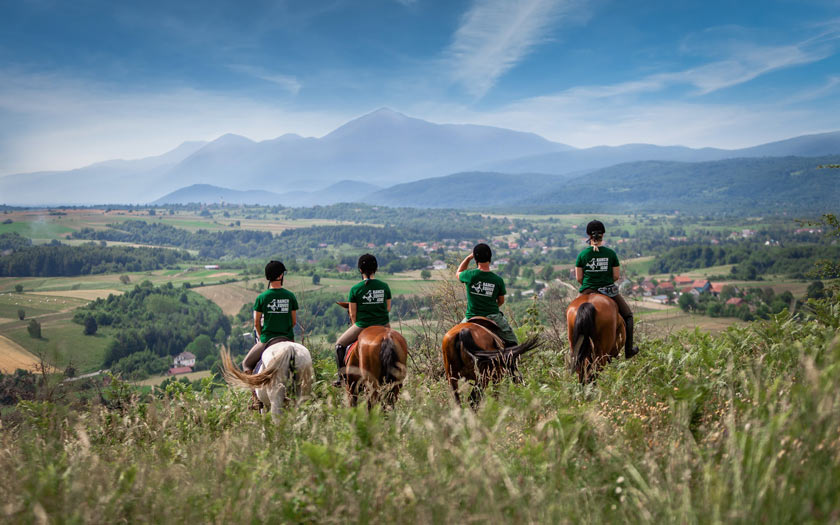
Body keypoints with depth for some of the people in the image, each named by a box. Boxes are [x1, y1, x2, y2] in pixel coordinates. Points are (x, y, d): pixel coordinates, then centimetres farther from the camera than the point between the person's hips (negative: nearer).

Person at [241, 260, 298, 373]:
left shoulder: (261, 297, -7)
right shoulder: (290, 296, -1)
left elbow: (256, 323, 0)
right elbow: (294, 322, 5)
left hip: (267, 340, -2)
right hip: (288, 339, 2)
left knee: (246, 363, 13)